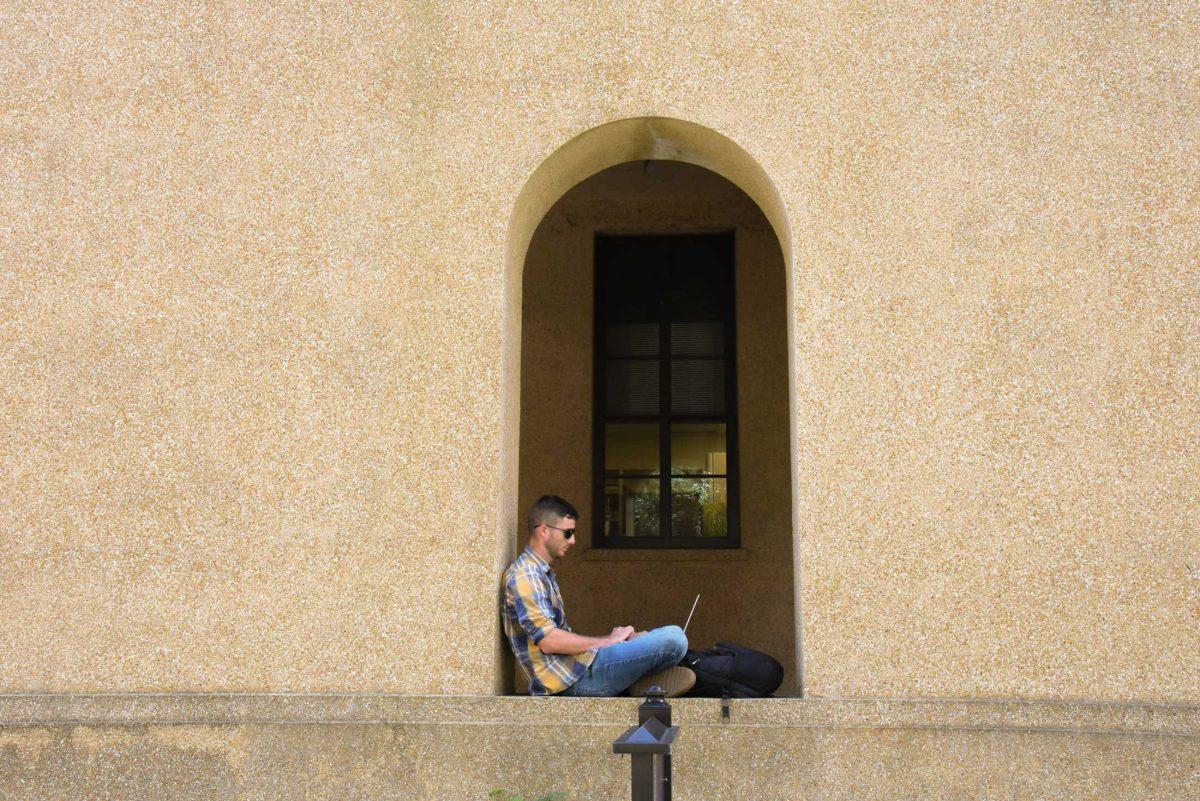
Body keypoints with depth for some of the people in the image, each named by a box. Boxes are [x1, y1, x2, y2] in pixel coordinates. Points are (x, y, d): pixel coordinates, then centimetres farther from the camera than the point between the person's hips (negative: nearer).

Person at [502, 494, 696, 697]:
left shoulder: (542, 573, 20)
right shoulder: (524, 575, -13)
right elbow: (548, 641, -22)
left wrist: (611, 637, 6)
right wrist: (607, 641, -10)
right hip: (574, 679, -11)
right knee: (673, 638, -18)